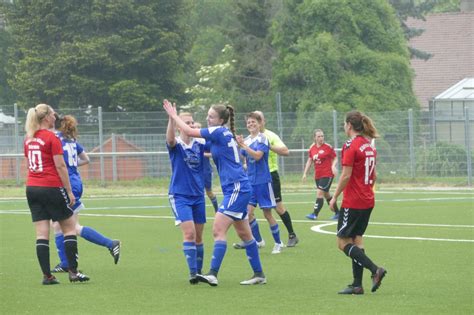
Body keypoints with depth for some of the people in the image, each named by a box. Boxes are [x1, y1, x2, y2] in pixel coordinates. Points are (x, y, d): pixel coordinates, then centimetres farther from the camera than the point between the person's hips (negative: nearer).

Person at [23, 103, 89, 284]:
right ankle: (73, 272, 2)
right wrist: (69, 191, -9)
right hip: (52, 187, -6)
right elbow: (60, 166, -13)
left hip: (32, 187, 6)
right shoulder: (52, 138, -11)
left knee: (42, 234, 3)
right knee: (69, 227, 6)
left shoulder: (28, 139, 9)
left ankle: (47, 275, 0)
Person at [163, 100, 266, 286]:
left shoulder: (220, 132, -11)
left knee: (218, 229, -16)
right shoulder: (224, 135, 15)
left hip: (236, 188, -10)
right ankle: (259, 275, 20)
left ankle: (213, 274, -23)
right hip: (239, 189, 10)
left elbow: (189, 132, -11)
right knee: (244, 234, 14)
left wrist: (173, 115, 2)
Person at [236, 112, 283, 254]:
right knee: (248, 212, -4)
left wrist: (243, 145, -26)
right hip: (250, 181, 5)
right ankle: (258, 240, 10)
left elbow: (258, 156, -23)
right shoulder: (246, 140, 8)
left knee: (267, 213, 0)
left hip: (263, 180, -5)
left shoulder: (262, 138, -9)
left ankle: (278, 243, 14)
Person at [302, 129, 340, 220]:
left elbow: (335, 158, -3)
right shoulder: (312, 148, 6)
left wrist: (333, 166, -22)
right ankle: (337, 213, 28)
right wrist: (305, 173, 8)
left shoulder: (328, 147, -8)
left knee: (319, 192, -16)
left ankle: (315, 214, -17)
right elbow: (309, 161, 13)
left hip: (327, 175, -6)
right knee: (326, 195, 14)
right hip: (317, 176, 6)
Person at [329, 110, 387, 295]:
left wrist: (334, 197, -10)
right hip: (368, 201, 8)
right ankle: (357, 285, 10)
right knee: (357, 240, 12)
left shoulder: (351, 146, -14)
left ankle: (375, 269, -15)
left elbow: (346, 176, -18)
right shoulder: (369, 146, 10)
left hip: (353, 202, -8)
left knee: (343, 242, -2)